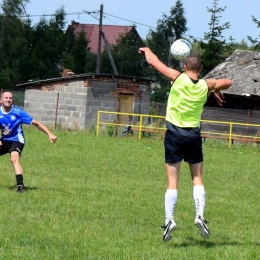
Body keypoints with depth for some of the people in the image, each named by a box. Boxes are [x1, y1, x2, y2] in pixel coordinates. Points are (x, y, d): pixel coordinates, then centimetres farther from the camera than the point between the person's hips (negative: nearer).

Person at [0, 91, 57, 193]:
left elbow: (36, 123, -14)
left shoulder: (18, 112, -17)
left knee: (14, 158, -31)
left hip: (16, 140, -6)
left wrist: (49, 134, -19)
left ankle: (20, 185, -37)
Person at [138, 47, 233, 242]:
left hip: (174, 134, -1)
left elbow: (152, 61, -1)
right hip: (193, 134, 1)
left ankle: (169, 220, -6)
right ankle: (200, 216, -1)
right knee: (197, 178, 12)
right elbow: (228, 82, 17)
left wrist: (146, 50, 19)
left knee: (172, 181, 1)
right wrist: (216, 90, 32)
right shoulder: (206, 85, -2)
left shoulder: (178, 78, -9)